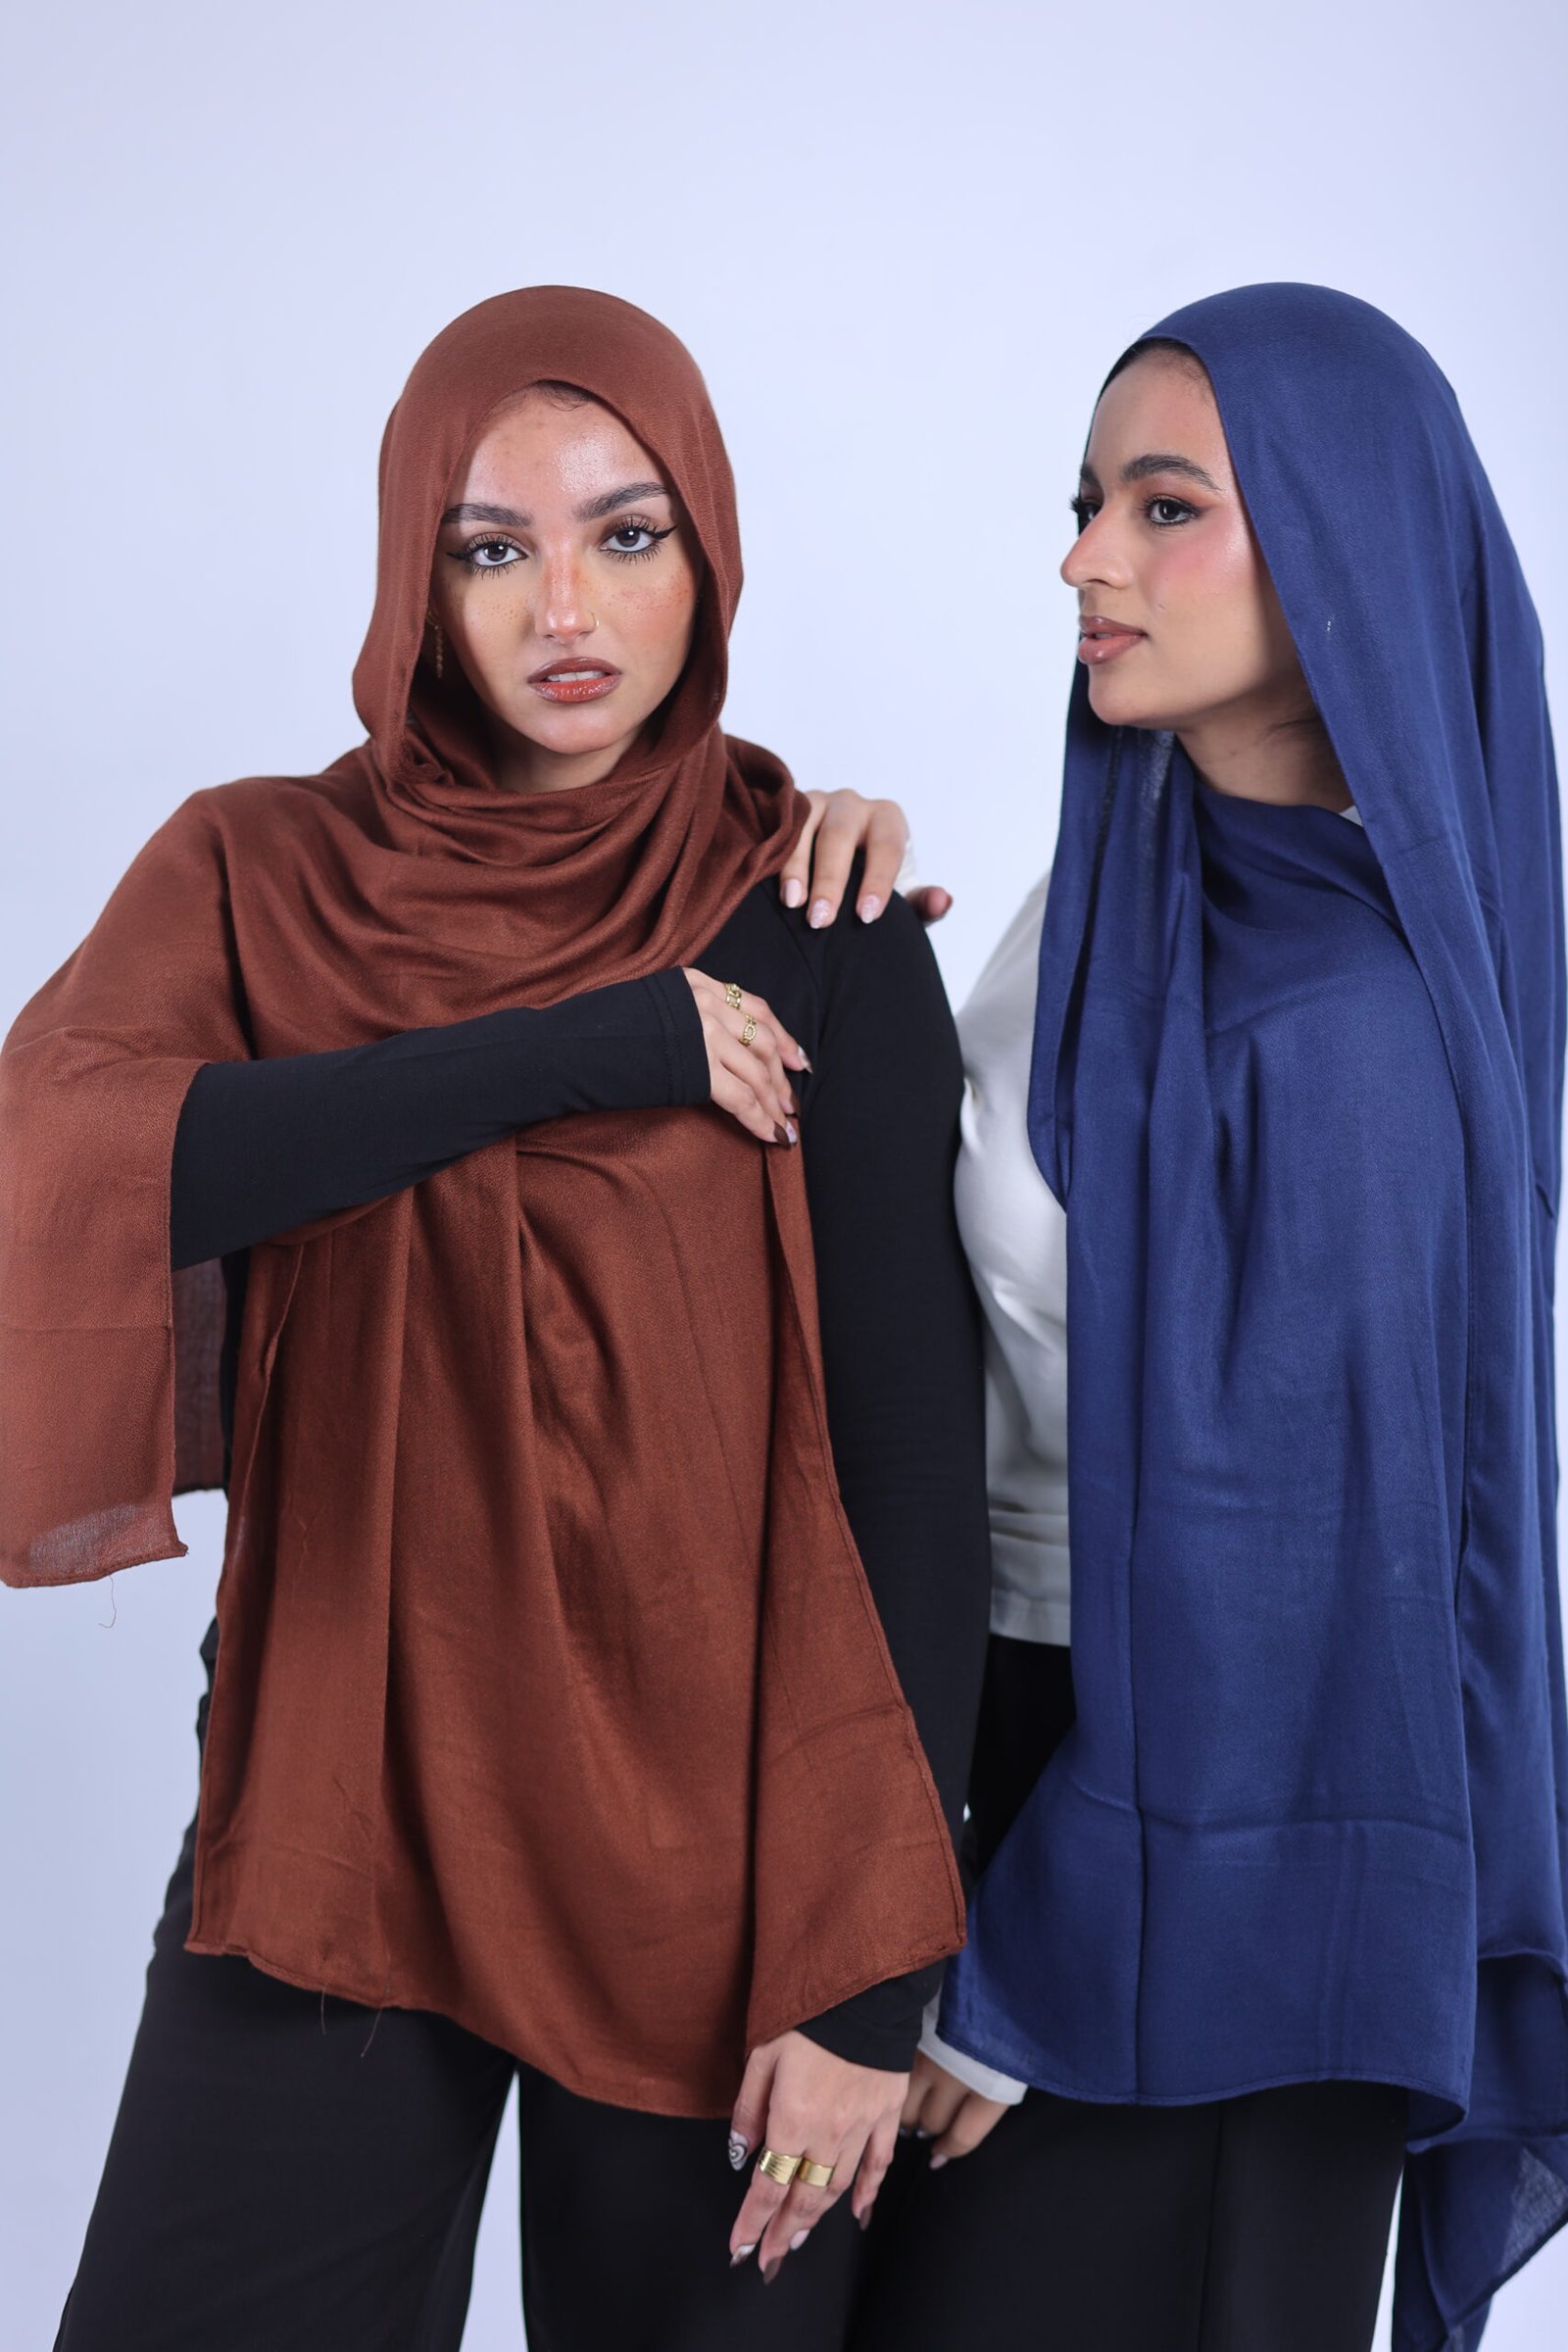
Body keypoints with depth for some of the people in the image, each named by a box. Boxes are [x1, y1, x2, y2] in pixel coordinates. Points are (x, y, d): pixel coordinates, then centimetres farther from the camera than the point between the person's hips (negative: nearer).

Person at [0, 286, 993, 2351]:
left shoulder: (817, 933, -4)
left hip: (707, 1848, -1)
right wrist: (584, 1049, -18)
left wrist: (872, 1964, -11)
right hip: (333, 1822, 1)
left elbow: (915, 1440, -7)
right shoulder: (257, 876, 2)